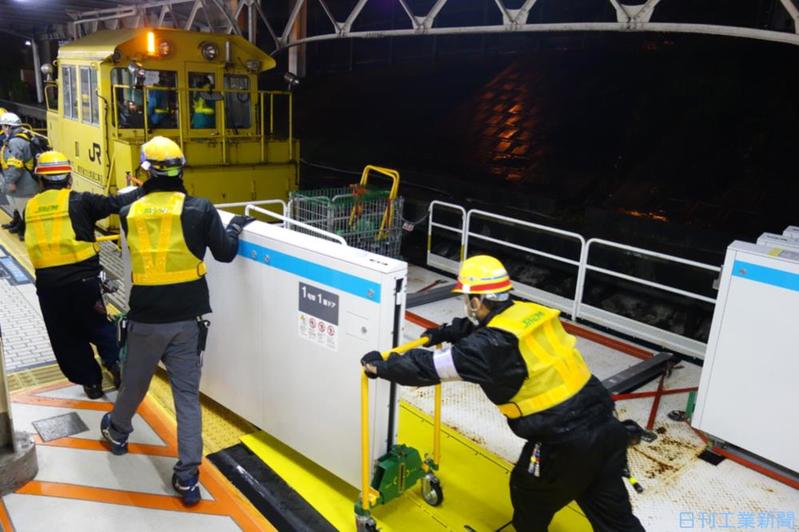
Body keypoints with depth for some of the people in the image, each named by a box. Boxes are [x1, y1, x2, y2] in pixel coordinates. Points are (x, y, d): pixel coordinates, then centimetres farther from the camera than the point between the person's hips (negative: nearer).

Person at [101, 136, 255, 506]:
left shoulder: (130, 213, -2)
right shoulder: (199, 209, -10)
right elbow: (225, 253, -4)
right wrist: (236, 227, 14)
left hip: (146, 318, 2)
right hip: (187, 318, -1)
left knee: (134, 381, 24)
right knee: (187, 394, 6)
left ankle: (117, 431, 52)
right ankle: (187, 476, 7)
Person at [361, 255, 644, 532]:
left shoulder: (493, 344, -18)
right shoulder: (530, 312, 4)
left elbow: (432, 366, -13)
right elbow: (478, 326, 23)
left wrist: (382, 365, 0)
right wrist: (443, 332, 31)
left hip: (565, 444, -7)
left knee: (529, 496, 23)